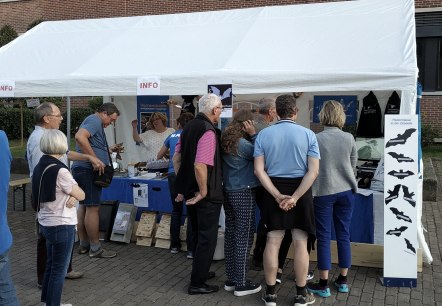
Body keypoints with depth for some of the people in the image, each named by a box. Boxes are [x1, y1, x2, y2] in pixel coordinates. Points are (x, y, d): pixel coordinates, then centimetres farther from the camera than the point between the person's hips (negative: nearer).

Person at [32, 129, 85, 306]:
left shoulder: (39, 167, 4)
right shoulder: (60, 170, -22)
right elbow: (81, 195, -13)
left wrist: (71, 196, -8)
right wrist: (74, 193, 6)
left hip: (46, 223, 9)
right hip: (61, 226, -9)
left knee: (51, 264, 20)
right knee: (59, 270, 3)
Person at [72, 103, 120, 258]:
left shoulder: (93, 121, 23)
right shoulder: (95, 120, -10)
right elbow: (80, 137, -28)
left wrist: (108, 150, 21)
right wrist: (95, 159, -26)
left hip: (82, 169, 11)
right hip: (88, 170, -11)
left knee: (84, 207, 14)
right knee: (93, 208, -6)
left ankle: (84, 245, 22)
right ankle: (95, 249, 0)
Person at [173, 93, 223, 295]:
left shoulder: (189, 127, 7)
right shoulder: (208, 131, -21)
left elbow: (177, 158, 12)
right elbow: (200, 166, -29)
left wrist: (182, 185, 16)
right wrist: (204, 191, -17)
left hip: (190, 191, 9)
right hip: (206, 195, -9)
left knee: (197, 234, 21)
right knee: (207, 237, 3)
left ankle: (200, 272, 36)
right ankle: (197, 283, 10)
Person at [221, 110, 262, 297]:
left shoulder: (225, 140, 6)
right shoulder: (242, 143, -17)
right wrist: (253, 134, -12)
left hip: (228, 191, 8)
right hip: (244, 193, -8)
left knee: (231, 234, 12)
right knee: (244, 237, -1)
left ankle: (231, 279, 20)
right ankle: (241, 284, 4)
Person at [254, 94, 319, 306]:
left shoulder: (263, 134, -1)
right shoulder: (308, 134, -4)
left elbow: (259, 170, -8)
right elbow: (313, 171, -13)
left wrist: (278, 196, -11)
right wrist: (295, 197, -17)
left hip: (273, 190, 2)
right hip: (300, 190, -1)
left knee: (272, 242, 7)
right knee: (300, 244, 6)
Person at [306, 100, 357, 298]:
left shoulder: (316, 139, -12)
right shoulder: (349, 138, -3)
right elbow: (353, 163, 10)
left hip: (323, 192, -3)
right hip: (346, 191, 3)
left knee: (324, 237, 3)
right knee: (343, 235, 12)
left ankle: (323, 284, 8)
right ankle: (343, 281, 21)